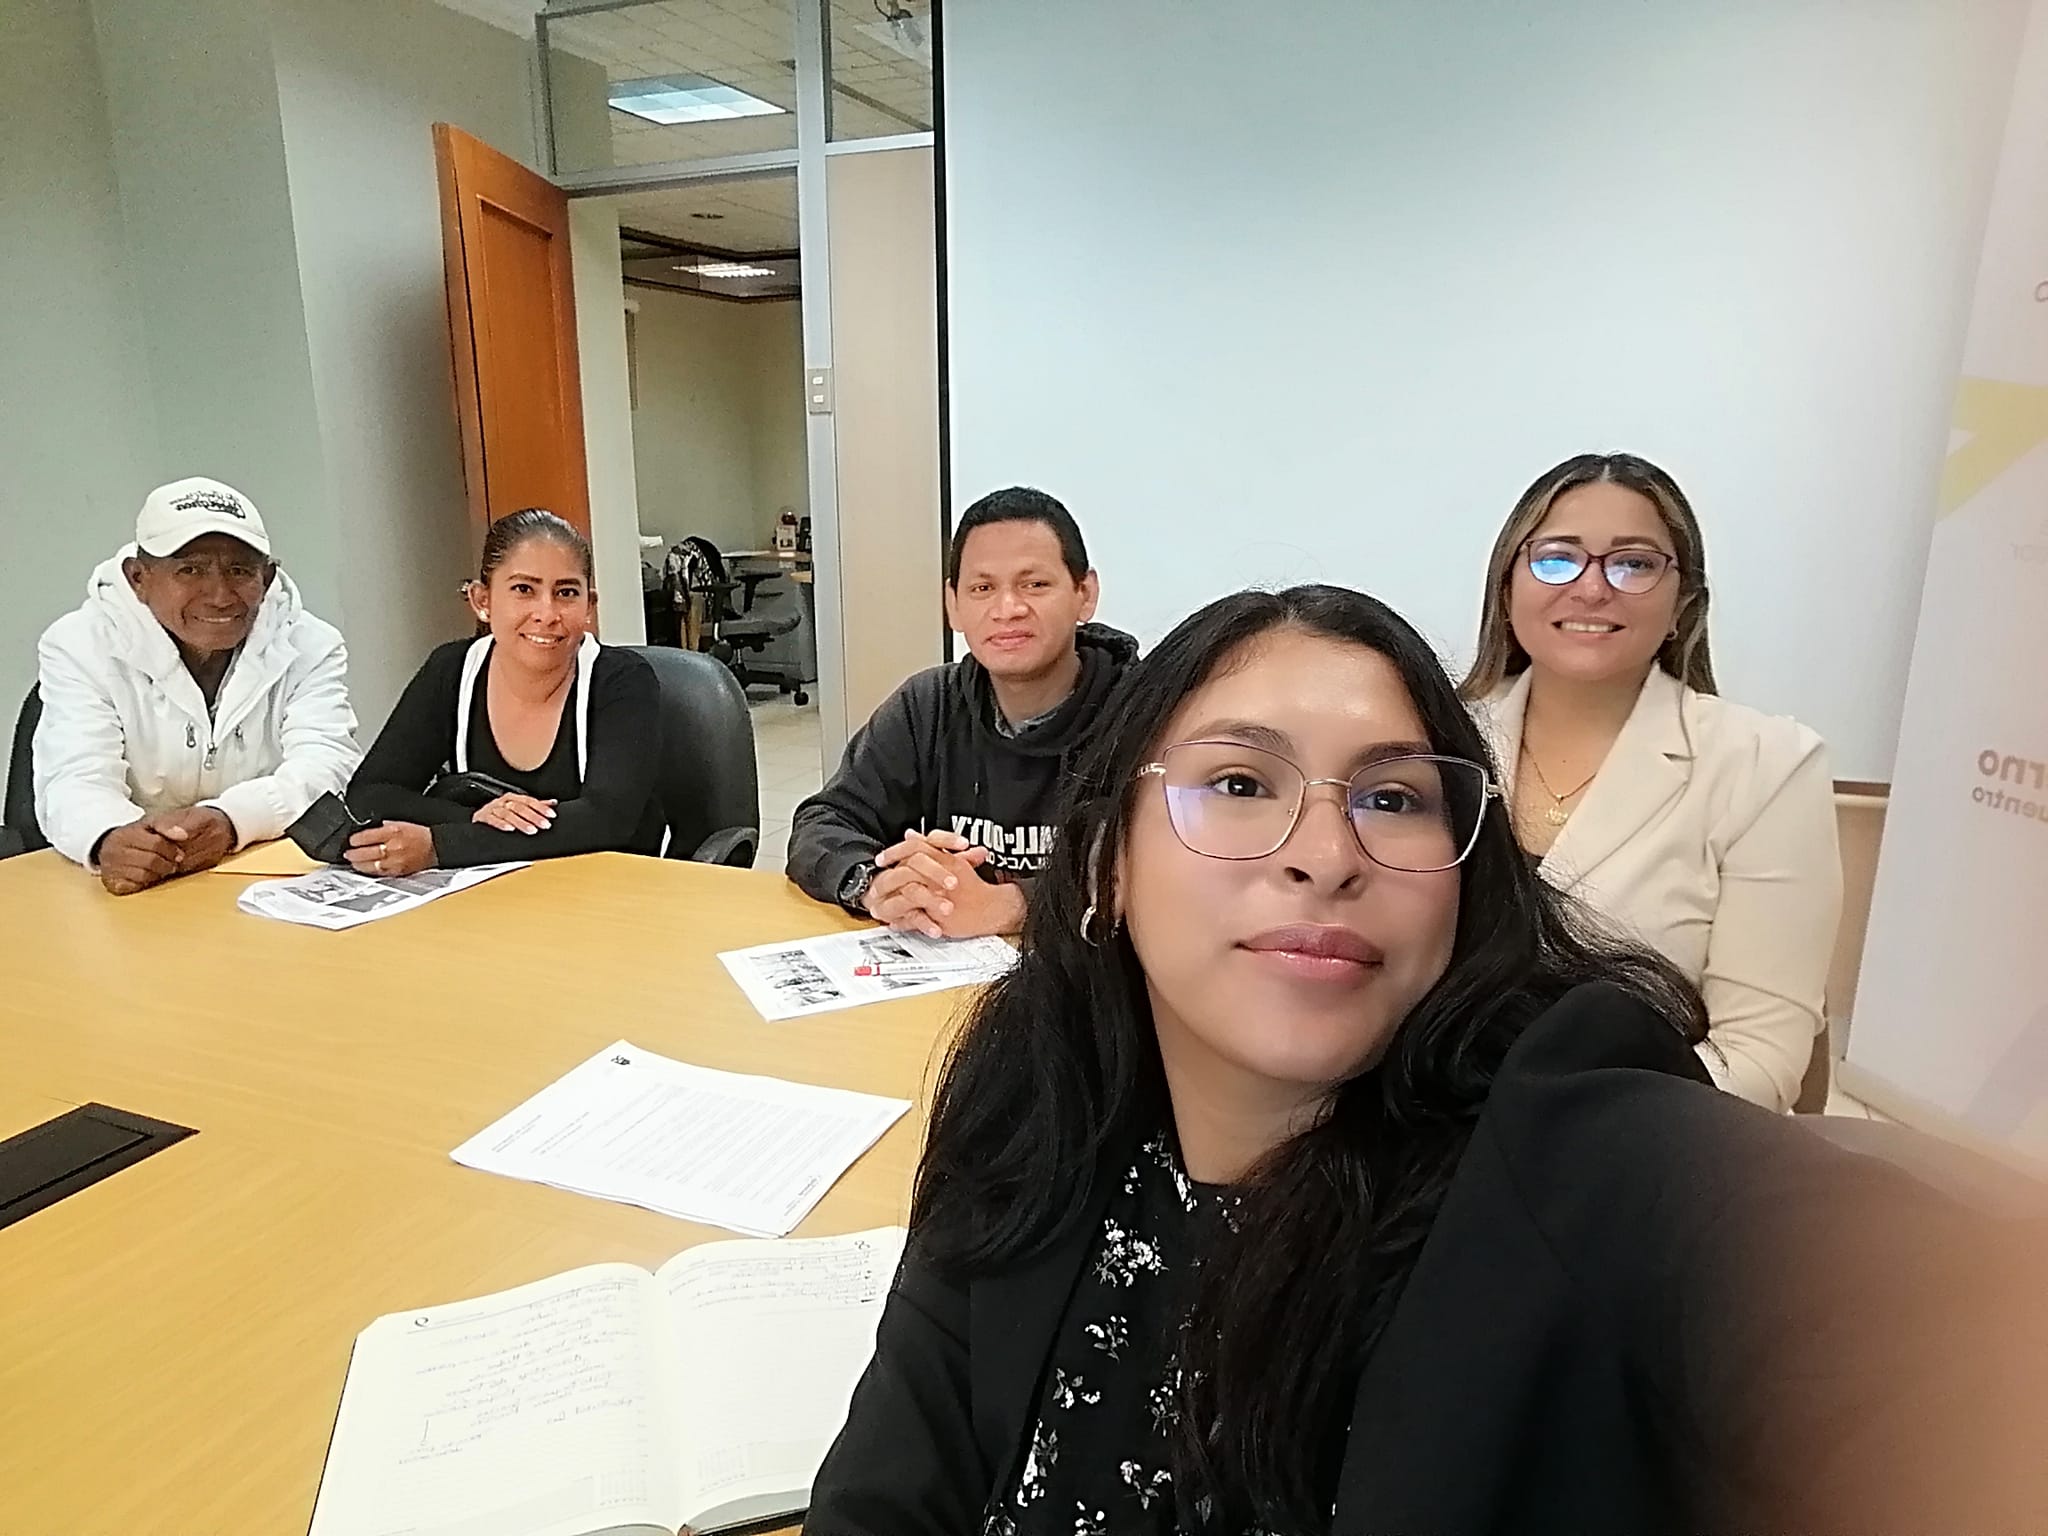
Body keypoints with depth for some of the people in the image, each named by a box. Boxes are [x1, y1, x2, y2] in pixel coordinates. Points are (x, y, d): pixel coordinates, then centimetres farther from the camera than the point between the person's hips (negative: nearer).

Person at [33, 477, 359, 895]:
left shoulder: (310, 646, 0)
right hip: (134, 893, 0)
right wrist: (110, 839, -36)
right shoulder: (81, 646, -1)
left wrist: (229, 819, -32)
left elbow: (327, 766, -13)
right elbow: (77, 782, -13)